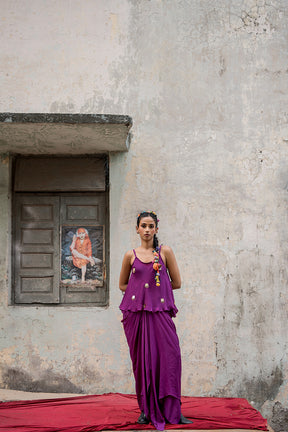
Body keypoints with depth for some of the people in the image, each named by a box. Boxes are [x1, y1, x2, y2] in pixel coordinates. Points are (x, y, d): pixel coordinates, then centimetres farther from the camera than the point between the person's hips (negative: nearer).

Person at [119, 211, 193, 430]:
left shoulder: (165, 252, 4)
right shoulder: (131, 255, 8)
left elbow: (176, 282, 6)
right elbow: (122, 284, 18)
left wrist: (157, 287, 8)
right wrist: (142, 288, 6)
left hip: (160, 312, -1)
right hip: (136, 312, 1)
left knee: (169, 356, -10)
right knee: (142, 359, 2)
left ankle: (171, 410, -2)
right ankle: (147, 410, 12)